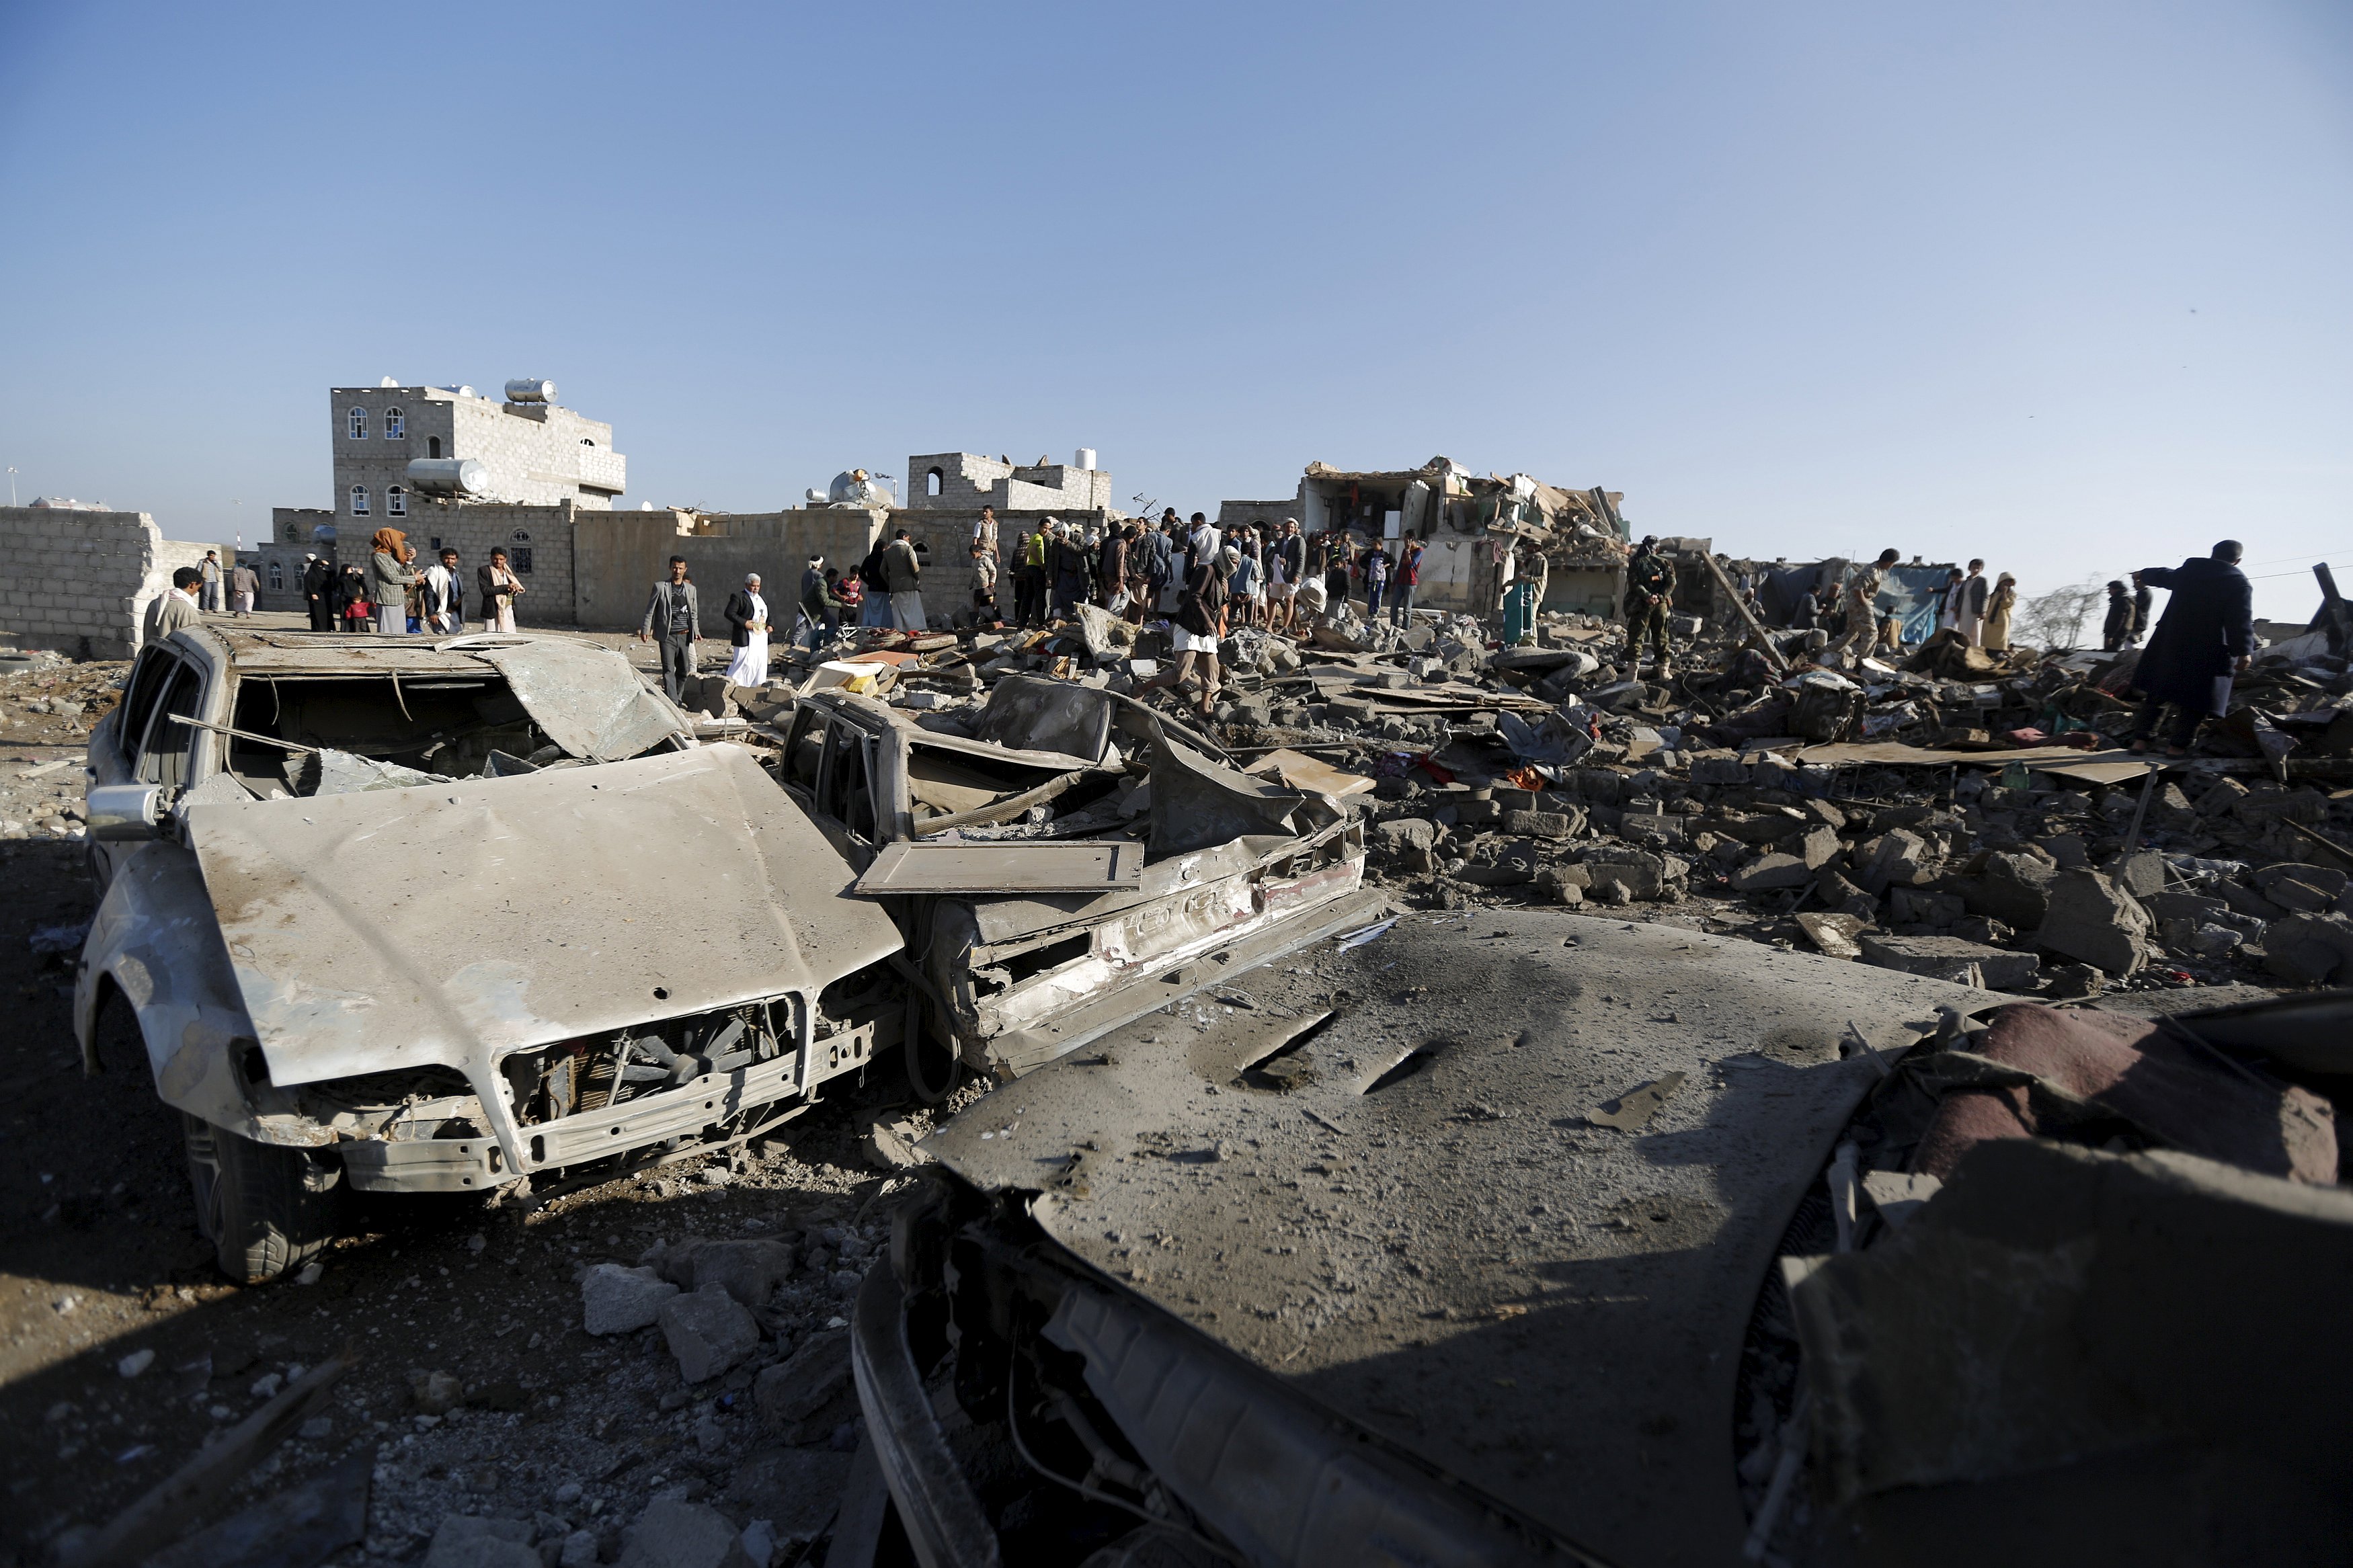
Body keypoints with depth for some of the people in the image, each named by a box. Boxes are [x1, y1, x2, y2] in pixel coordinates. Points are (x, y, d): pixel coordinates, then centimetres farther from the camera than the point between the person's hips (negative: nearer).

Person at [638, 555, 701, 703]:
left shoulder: (691, 589, 12)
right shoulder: (660, 587, 2)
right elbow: (650, 610, 2)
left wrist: (696, 631, 11)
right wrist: (645, 630, -4)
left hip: (684, 635, 4)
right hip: (668, 635, -4)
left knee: (684, 670, 8)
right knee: (669, 669, -10)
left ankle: (678, 698, 25)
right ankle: (673, 702, -13)